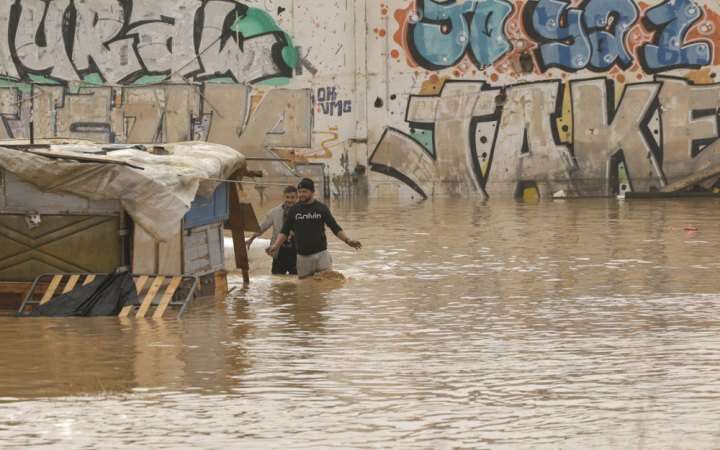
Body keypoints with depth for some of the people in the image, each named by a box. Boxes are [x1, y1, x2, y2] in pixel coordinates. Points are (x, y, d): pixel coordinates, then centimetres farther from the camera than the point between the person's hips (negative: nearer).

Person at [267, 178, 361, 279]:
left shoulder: (322, 208, 2)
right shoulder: (294, 210, 5)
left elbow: (335, 228, 3)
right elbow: (285, 232, 5)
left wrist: (348, 240, -11)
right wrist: (275, 245, -11)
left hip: (321, 254, -2)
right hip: (303, 256, 2)